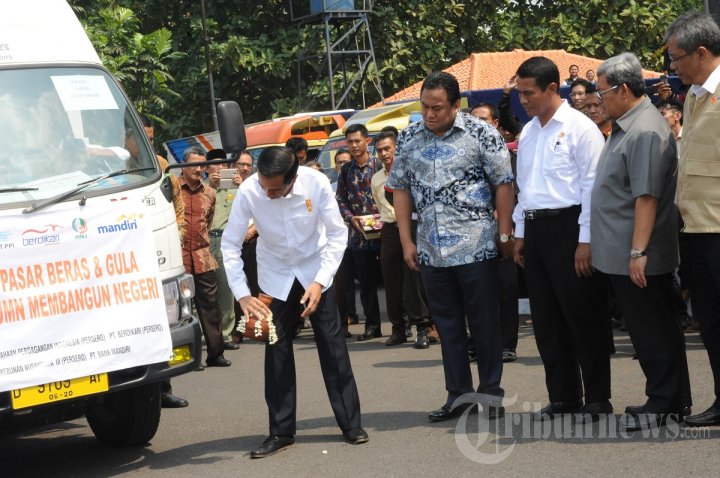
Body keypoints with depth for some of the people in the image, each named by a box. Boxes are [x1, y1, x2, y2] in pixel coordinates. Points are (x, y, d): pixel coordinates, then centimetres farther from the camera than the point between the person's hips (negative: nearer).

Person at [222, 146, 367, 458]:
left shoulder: (316, 183, -26)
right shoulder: (249, 192, -25)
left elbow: (338, 233, -15)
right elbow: (230, 245, -17)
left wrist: (320, 282, -23)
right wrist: (242, 295, -26)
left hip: (315, 269, -1)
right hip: (276, 275, 1)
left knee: (332, 344, 0)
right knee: (277, 350, -1)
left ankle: (351, 424, 9)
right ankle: (281, 432, 8)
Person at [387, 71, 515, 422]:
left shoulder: (481, 134, -7)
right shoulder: (408, 138, 5)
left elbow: (503, 184, -3)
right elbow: (400, 189, 11)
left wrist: (505, 235, -6)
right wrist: (407, 242, 7)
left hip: (476, 247, -4)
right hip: (431, 250, 4)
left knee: (485, 323, 4)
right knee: (447, 325, 11)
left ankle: (491, 393, 15)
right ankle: (458, 394, 20)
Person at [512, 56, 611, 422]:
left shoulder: (580, 128, -9)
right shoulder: (528, 133, 14)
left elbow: (592, 186, -12)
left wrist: (586, 241, -16)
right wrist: (520, 233, 16)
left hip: (568, 226, -7)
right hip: (535, 228, 7)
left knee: (583, 316, -1)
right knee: (546, 318, 11)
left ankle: (597, 398, 8)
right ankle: (562, 395, 20)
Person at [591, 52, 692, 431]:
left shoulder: (645, 132, -18)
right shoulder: (625, 127, 14)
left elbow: (647, 197, -24)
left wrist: (638, 252, -27)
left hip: (638, 257, -10)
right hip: (621, 254, 10)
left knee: (652, 332, -2)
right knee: (648, 329, 14)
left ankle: (664, 403, 5)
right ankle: (670, 400, 22)